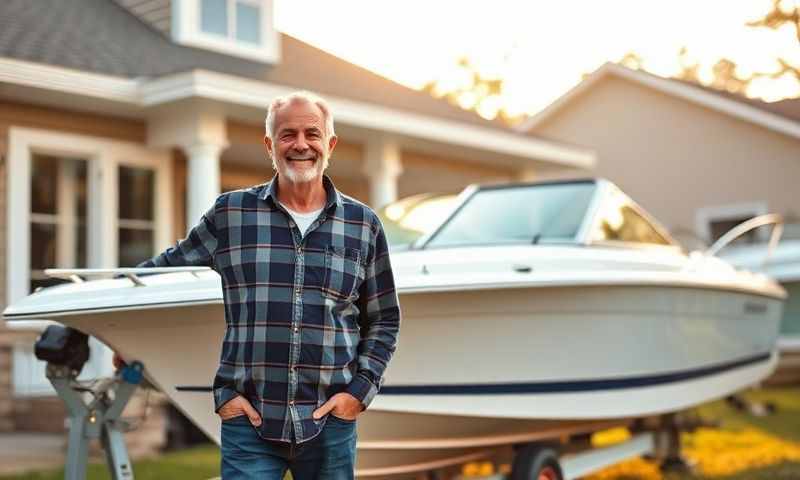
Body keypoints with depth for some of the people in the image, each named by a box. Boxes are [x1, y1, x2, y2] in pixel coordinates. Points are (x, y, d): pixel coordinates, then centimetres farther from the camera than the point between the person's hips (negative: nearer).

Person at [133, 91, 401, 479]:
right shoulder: (230, 214, 3)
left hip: (331, 422, 2)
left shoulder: (363, 224, 7)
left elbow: (383, 320, 12)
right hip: (250, 420, -1)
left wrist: (360, 391, 0)